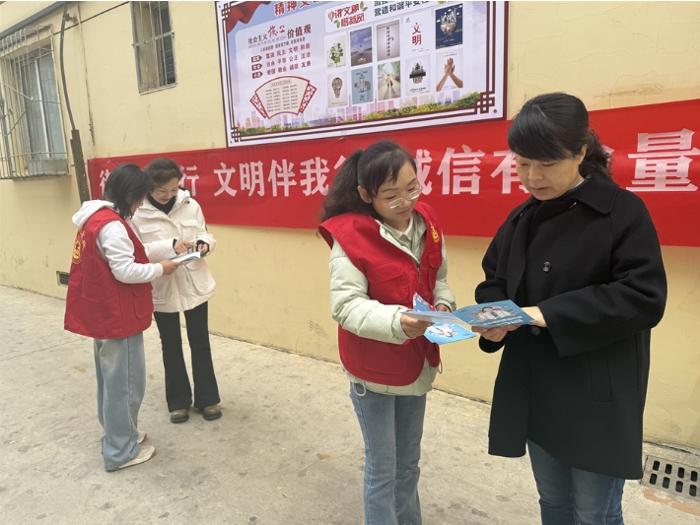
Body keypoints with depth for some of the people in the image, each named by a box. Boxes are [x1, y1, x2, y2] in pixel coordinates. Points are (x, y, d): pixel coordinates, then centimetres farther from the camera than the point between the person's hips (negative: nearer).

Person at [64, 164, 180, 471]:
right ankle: (120, 451, 16)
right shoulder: (111, 225, -22)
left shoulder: (93, 217, 8)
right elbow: (125, 271, -24)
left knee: (111, 378, 21)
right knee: (124, 382, 3)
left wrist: (150, 263, 7)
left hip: (101, 312, 10)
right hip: (117, 316, -10)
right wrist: (161, 269, -11)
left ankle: (117, 434, 37)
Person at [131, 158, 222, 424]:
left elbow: (205, 233, 7)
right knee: (171, 346, 14)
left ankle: (207, 398, 29)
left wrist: (204, 243, -16)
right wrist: (169, 247, -27)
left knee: (200, 343, 12)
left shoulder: (190, 205, -4)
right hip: (161, 289, -1)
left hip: (195, 285, 2)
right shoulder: (136, 213, -11)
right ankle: (178, 400, 33)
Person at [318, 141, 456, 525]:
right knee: (382, 469, 11)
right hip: (373, 370, -5)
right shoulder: (350, 236, -20)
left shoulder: (426, 223, -3)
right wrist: (397, 321, -38)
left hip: (418, 363, 6)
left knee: (408, 464, 25)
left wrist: (443, 305, -12)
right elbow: (345, 305, -23)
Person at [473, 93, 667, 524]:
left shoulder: (623, 211, -11)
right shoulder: (522, 219, 6)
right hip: (535, 390, 5)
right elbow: (494, 283, 10)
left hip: (597, 397, -5)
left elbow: (645, 297, -18)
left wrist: (550, 313, -24)